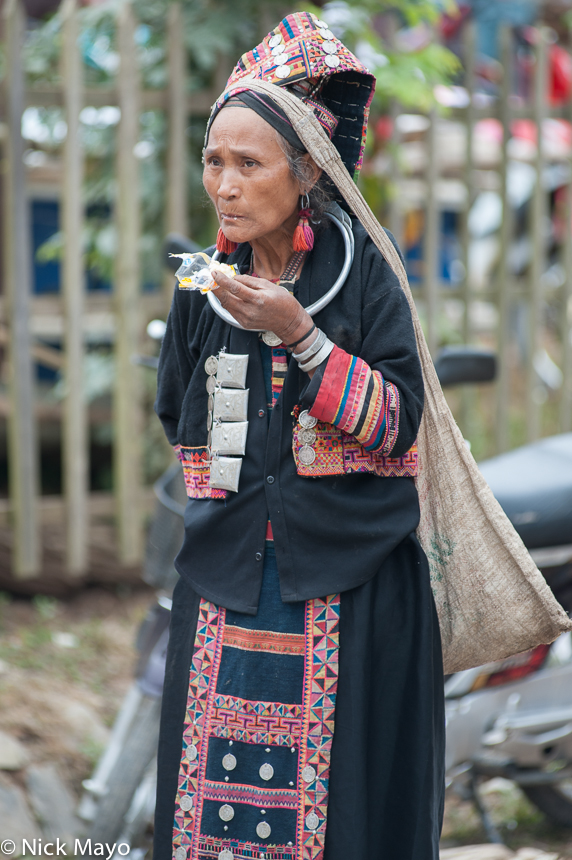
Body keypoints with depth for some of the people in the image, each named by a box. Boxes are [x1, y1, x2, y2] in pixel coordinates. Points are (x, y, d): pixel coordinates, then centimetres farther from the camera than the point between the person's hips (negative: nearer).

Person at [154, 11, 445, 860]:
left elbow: (397, 423, -11)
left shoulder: (361, 272, -5)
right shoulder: (204, 285, 7)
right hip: (228, 580, 4)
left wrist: (297, 335, -19)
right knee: (218, 788, 2)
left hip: (349, 588, -3)